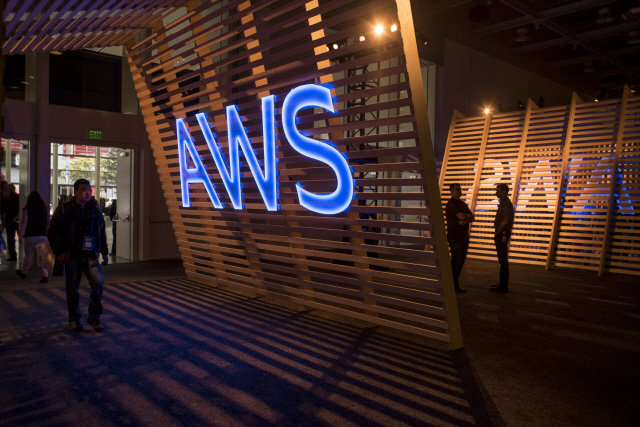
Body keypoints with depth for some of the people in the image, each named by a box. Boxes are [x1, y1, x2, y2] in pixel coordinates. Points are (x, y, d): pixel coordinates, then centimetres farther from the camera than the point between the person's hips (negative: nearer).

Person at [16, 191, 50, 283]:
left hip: (30, 235, -1)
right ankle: (45, 275, -9)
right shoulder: (45, 209, 4)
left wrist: (20, 235, -9)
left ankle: (24, 272, 35)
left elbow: (24, 222, -10)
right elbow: (48, 223, 7)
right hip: (42, 235, 1)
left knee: (28, 255, 15)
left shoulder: (26, 210, -4)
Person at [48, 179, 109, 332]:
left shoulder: (95, 209, 8)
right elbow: (53, 232, 1)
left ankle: (94, 317, 4)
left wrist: (105, 252, 14)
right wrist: (59, 252, -6)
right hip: (72, 256, -2)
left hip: (91, 256, 2)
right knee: (72, 288, 7)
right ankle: (74, 319, 22)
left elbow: (102, 232, 16)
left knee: (99, 283, -10)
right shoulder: (64, 209, -1)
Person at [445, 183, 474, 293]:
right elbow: (462, 216, -24)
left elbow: (472, 218, 8)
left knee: (461, 260, 9)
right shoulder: (451, 204, -11)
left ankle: (455, 284, 16)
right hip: (455, 237, -8)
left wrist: (466, 220, -14)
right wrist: (468, 216, -2)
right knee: (456, 261, -9)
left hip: (464, 236, 8)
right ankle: (451, 285, -2)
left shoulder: (463, 204, 16)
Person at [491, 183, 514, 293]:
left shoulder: (506, 203, -15)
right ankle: (502, 283, 22)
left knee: (503, 260, -7)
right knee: (502, 260, 14)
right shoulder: (503, 203, 17)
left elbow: (505, 221, -25)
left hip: (502, 234, -10)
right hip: (501, 234, 10)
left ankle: (503, 286, -4)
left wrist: (497, 233, -15)